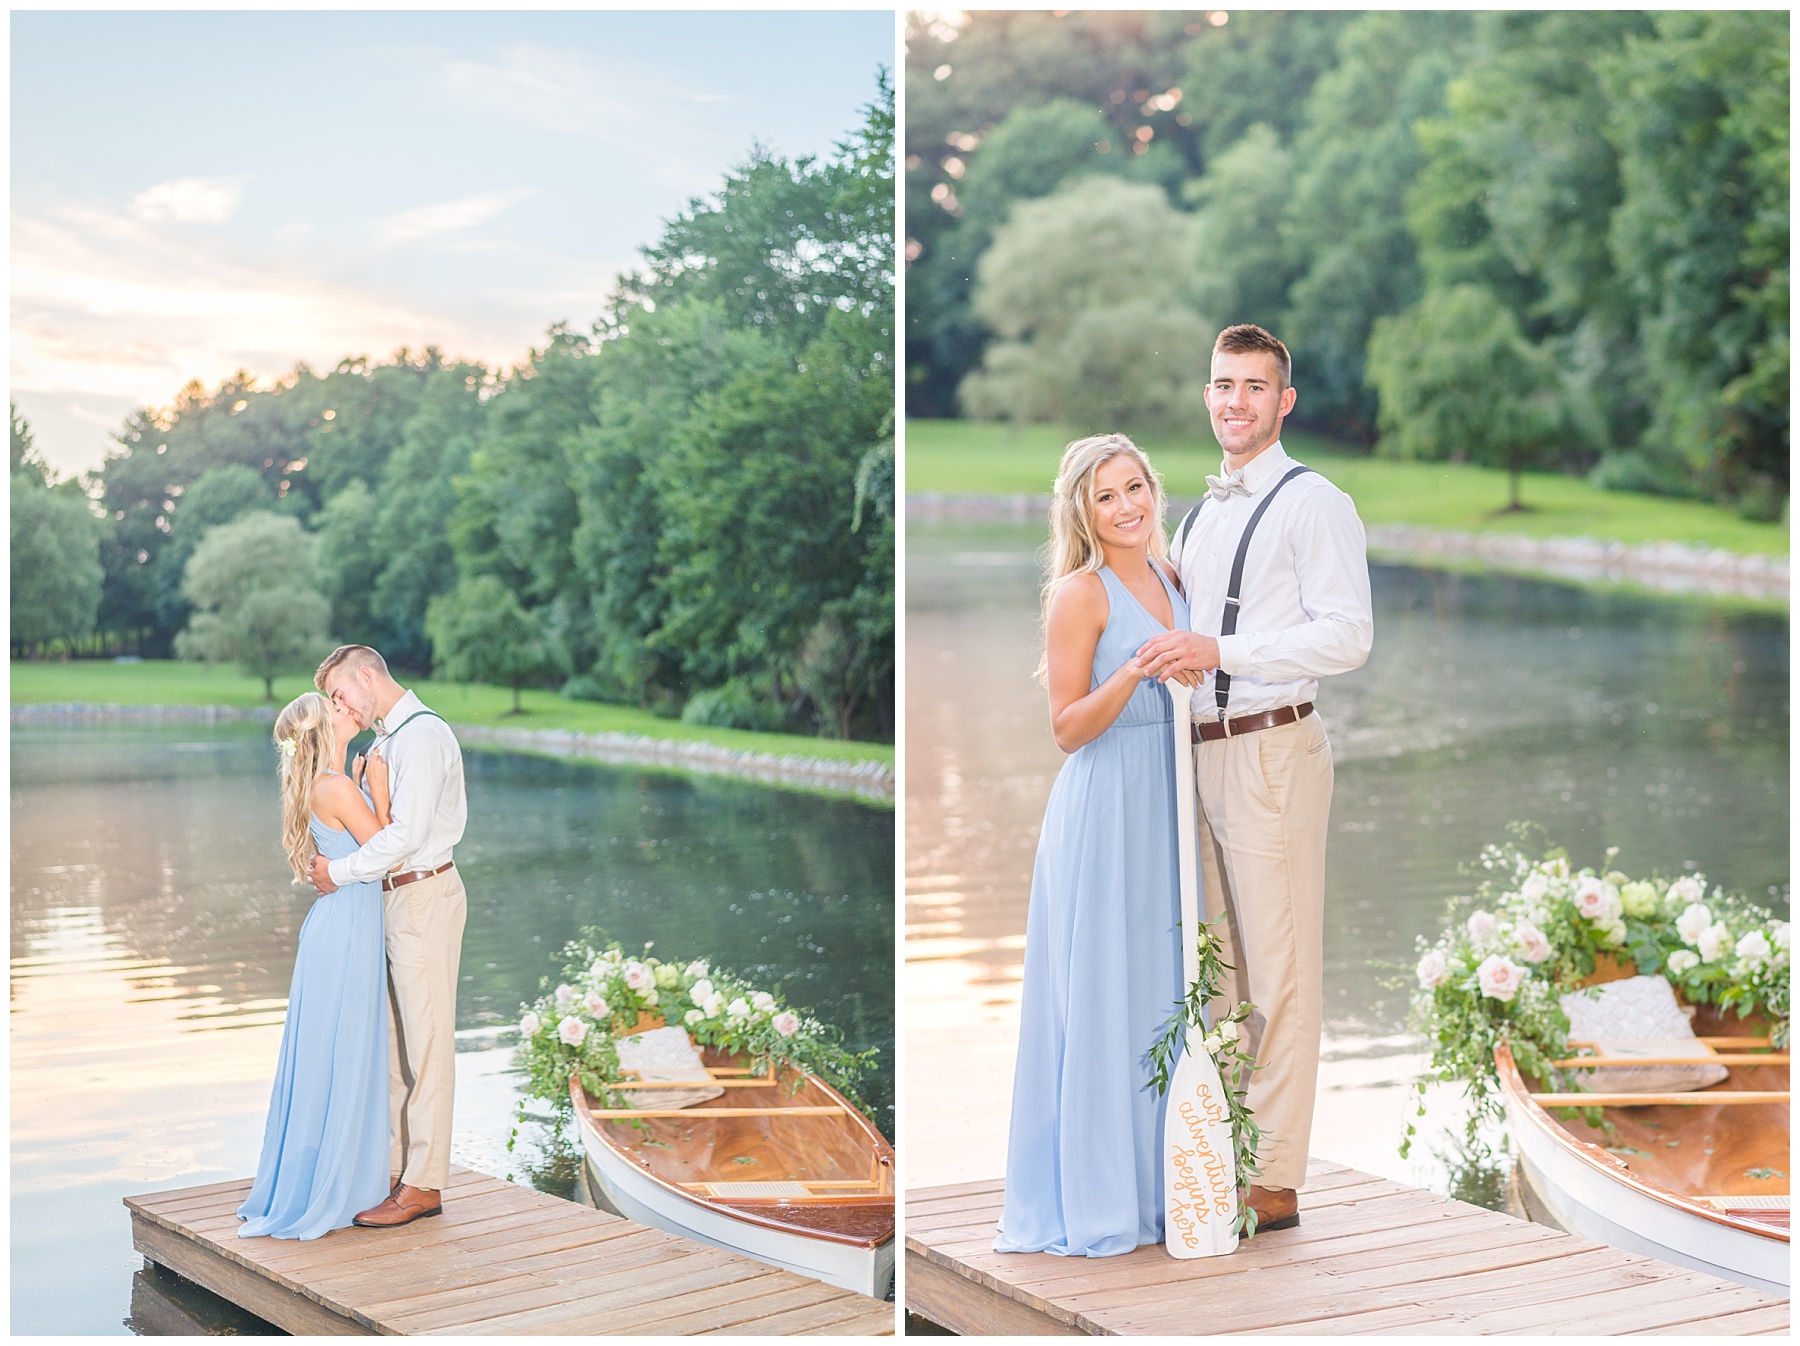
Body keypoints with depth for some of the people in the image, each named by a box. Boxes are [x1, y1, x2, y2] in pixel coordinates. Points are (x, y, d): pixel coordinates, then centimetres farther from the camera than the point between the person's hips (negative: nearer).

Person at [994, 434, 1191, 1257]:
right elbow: (1067, 728, -13)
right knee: (1103, 996, -4)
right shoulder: (1080, 593, -9)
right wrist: (1134, 672, -23)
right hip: (1105, 809, -7)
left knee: (1163, 988, 11)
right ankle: (1093, 1198, 4)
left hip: (1168, 803, 7)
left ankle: (1154, 1181, 21)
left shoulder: (1167, 579, 13)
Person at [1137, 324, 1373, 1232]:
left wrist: (1219, 650, -23)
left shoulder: (1312, 503, -5)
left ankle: (1275, 1182, -2)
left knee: (1278, 970, -6)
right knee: (1216, 966, 12)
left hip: (1271, 753, -8)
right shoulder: (1200, 515, 20)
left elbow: (1347, 636, -16)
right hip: (1198, 752, 8)